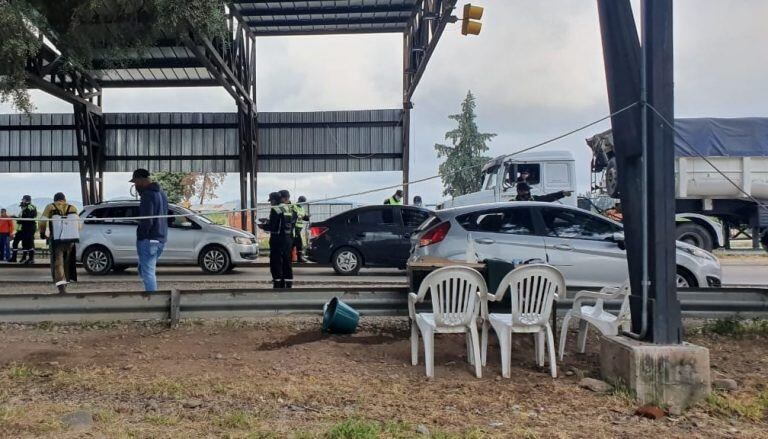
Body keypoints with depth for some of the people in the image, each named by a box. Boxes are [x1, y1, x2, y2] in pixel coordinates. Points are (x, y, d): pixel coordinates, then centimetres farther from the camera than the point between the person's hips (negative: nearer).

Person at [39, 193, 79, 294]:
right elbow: (78, 225, 6)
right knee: (67, 262, 16)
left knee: (58, 262, -1)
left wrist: (43, 233, 12)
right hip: (70, 240, 3)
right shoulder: (73, 208, 9)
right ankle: (66, 282, 25)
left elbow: (42, 222, -6)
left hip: (56, 240, -2)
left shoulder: (50, 207, 3)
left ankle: (61, 285, -15)